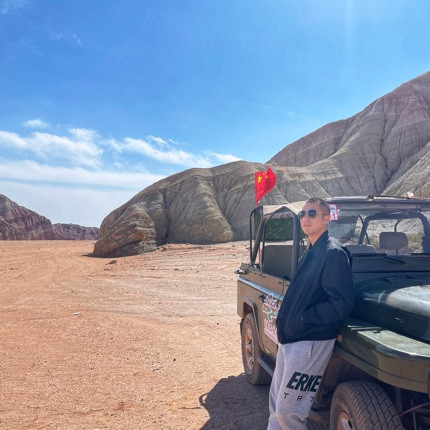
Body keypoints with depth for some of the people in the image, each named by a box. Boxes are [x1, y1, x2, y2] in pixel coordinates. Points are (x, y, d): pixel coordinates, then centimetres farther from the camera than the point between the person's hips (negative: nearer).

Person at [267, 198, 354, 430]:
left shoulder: (333, 253, -17)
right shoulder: (310, 252, 12)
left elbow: (342, 303, -22)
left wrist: (303, 319, -19)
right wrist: (285, 321, 8)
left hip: (311, 341, -9)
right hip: (290, 338, 9)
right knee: (276, 404, 19)